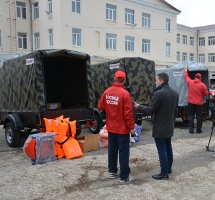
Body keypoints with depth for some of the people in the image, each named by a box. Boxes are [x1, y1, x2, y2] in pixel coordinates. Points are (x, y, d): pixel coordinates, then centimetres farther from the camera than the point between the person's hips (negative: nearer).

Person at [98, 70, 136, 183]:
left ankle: (112, 171, 29)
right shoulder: (125, 94, -19)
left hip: (111, 127, 6)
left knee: (112, 150, 18)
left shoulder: (107, 92, -1)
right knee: (123, 152, 2)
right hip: (122, 128, -6)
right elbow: (128, 113, -18)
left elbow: (100, 107, 9)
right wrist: (132, 126, -8)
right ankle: (124, 176, 8)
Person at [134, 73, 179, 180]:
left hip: (159, 127, -8)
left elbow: (150, 110, -18)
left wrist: (139, 106, -3)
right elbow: (175, 110, 14)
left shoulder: (158, 93, -21)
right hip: (169, 126, 9)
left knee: (162, 150, -2)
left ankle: (164, 173, 5)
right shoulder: (175, 93, 6)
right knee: (168, 147, 20)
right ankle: (169, 168, 32)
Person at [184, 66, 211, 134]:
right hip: (199, 103, -2)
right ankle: (198, 130, 11)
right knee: (199, 117, 7)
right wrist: (209, 93, 23)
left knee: (191, 116, 8)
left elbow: (186, 76, 14)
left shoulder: (190, 82, -4)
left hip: (191, 103, 2)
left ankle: (191, 130, 8)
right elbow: (206, 93, -2)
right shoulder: (202, 85, -8)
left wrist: (185, 70, 30)